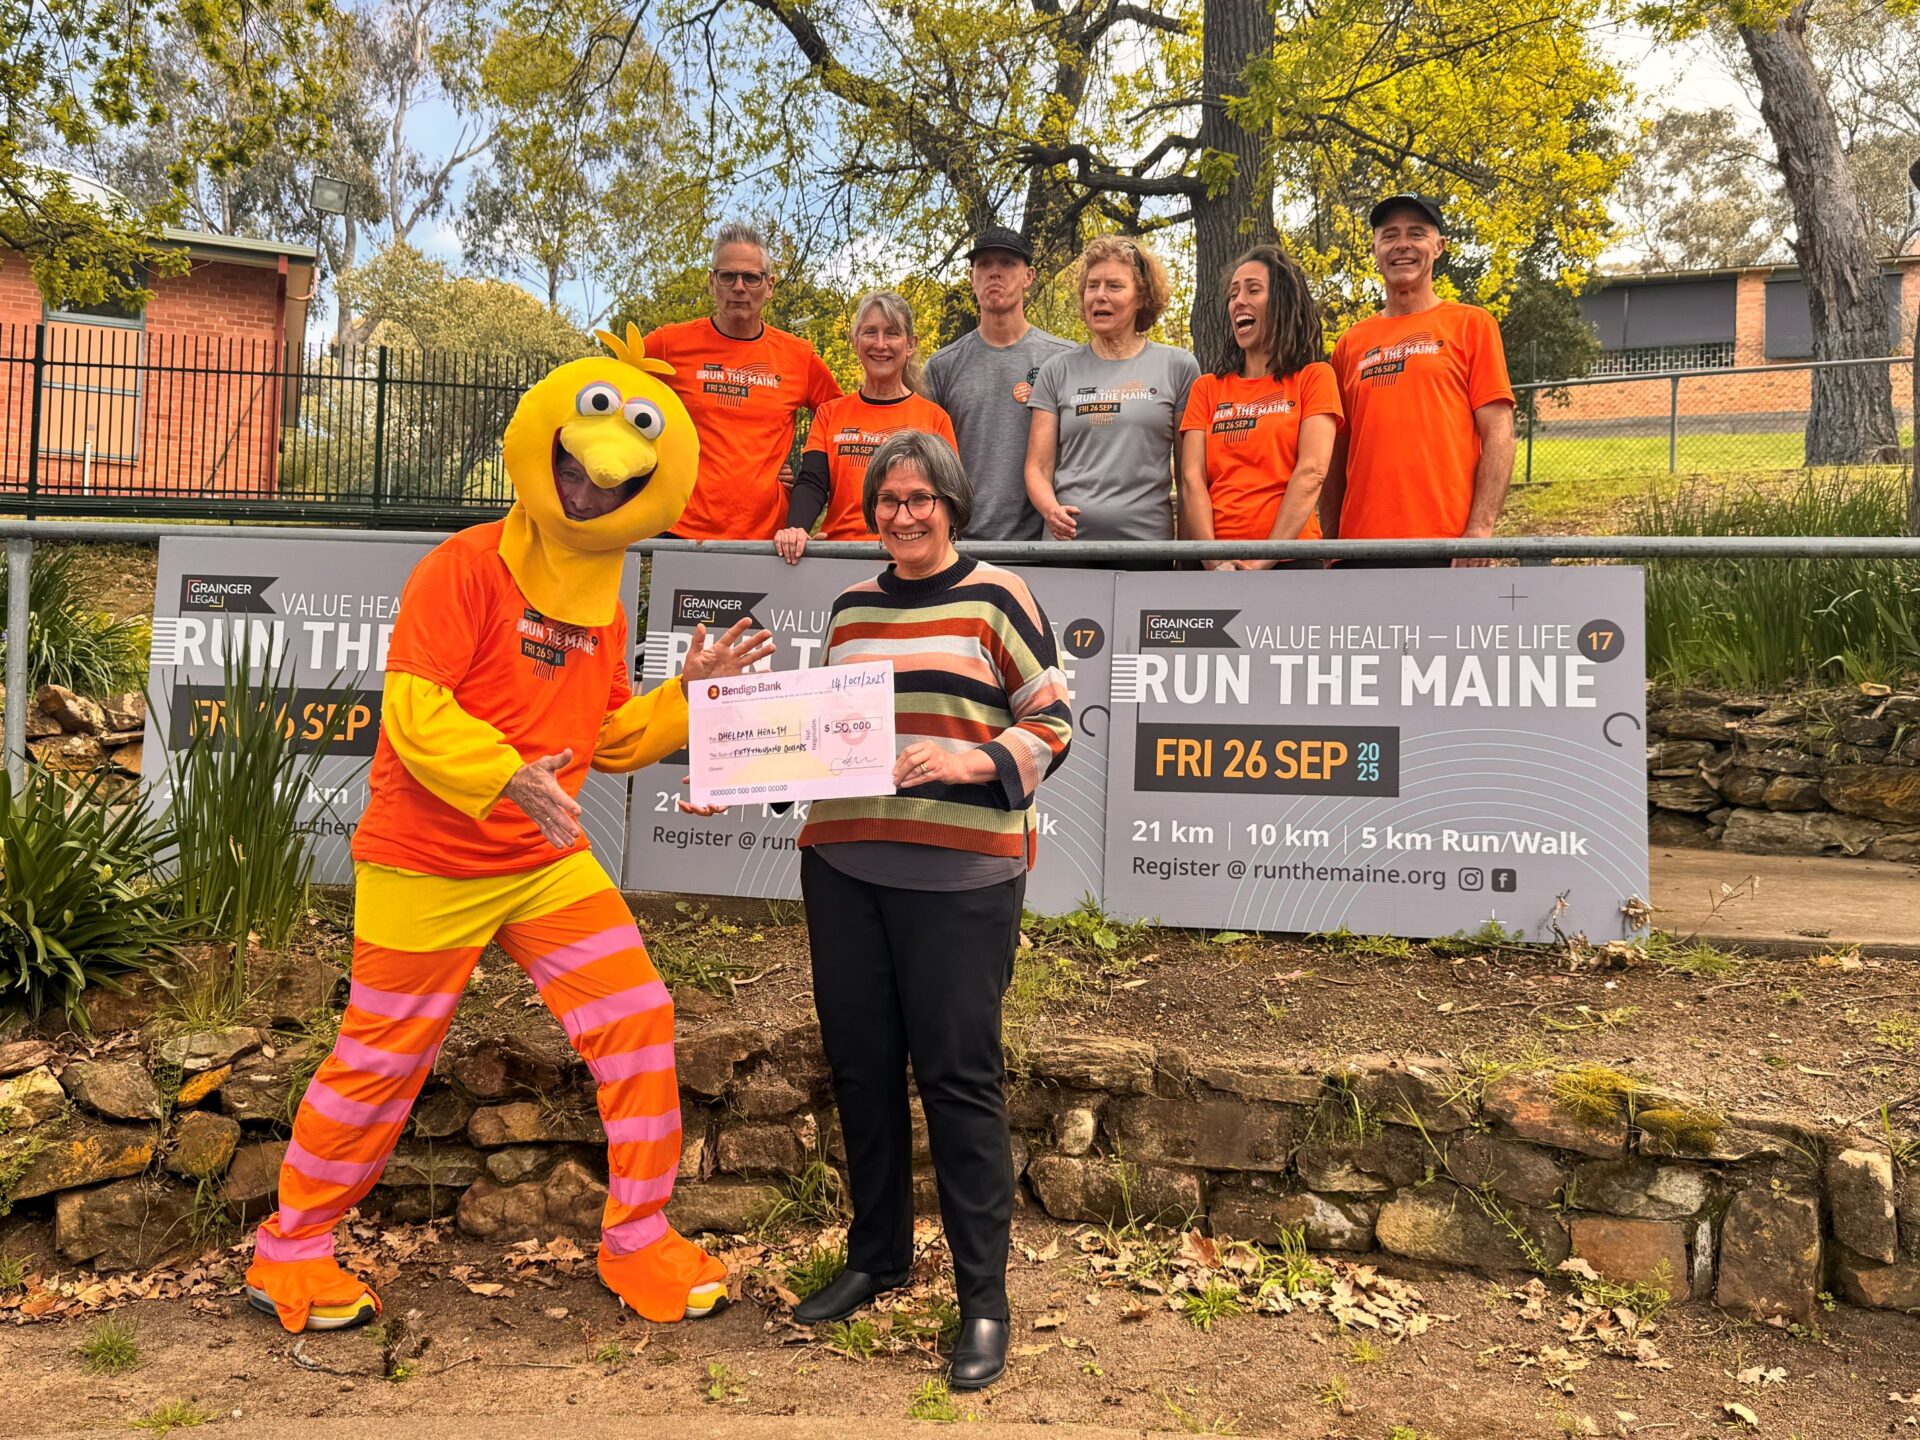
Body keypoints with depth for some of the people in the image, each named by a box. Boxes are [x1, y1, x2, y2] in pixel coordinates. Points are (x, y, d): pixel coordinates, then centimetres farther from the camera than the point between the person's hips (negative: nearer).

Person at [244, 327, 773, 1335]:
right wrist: (508, 776, -36)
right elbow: (410, 706, -22)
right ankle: (289, 1253, 30)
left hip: (550, 862, 6)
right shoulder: (467, 567, -14)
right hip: (429, 865, -6)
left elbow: (610, 738, 13)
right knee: (381, 1063, 6)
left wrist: (691, 694, -1)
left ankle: (638, 1241, 14)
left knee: (638, 1025, -2)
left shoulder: (604, 603, 8)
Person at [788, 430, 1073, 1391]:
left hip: (959, 873, -5)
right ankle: (876, 1256, 30)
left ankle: (983, 1295, 10)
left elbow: (1052, 722, -2)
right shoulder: (851, 606, 15)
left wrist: (975, 759, -18)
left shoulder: (995, 598, 0)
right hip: (842, 864, 5)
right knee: (859, 1065, 11)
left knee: (957, 1073, -3)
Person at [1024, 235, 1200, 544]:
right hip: (1067, 540, 1)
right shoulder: (1058, 371, 9)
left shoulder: (1177, 367, 6)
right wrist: (1051, 509, -15)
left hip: (1148, 541, -1)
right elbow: (1038, 467, 5)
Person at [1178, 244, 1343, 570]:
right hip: (1213, 565, 2)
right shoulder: (1206, 388, 13)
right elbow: (1192, 480, 2)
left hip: (1288, 557, -2)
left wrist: (1263, 561, -17)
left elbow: (1311, 472, -7)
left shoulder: (1314, 378, 6)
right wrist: (1215, 562, -14)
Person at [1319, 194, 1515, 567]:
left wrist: (1481, 527, -12)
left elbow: (1498, 435, 0)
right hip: (1362, 545, 3)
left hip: (1446, 543, -3)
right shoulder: (1350, 343, 15)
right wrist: (1330, 542, 6)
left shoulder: (1471, 324, 7)